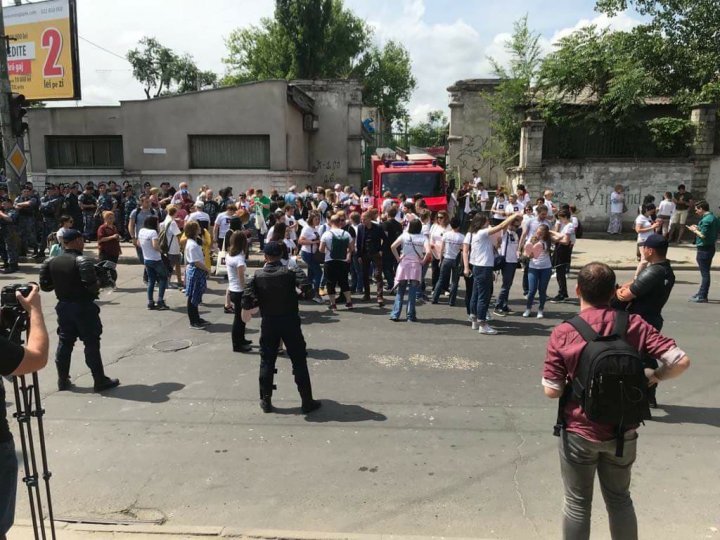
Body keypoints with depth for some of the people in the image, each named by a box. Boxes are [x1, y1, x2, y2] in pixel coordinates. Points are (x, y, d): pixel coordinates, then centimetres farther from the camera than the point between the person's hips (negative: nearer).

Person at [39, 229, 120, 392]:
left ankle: (63, 380, 24)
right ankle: (100, 381, 7)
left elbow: (45, 286, 5)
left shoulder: (52, 262, 3)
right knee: (92, 344, 0)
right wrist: (98, 284, -6)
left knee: (64, 342, 16)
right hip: (84, 307, -7)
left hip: (64, 306, 7)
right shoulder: (82, 261, -18)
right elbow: (92, 286, -27)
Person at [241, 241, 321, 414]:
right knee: (299, 361, 6)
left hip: (269, 323, 2)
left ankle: (266, 401, 21)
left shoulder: (257, 275, -5)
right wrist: (307, 294, 0)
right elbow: (307, 290, -21)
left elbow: (247, 299, -11)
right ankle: (307, 402, 11)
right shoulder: (291, 271, -10)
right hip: (290, 321, -1)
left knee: (267, 362, 14)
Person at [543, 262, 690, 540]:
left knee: (577, 503, 16)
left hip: (579, 432, -2)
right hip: (623, 432, 3)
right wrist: (651, 377, 4)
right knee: (619, 498, 24)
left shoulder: (563, 333, -17)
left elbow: (552, 391, -16)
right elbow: (680, 361, -14)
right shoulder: (634, 325, -10)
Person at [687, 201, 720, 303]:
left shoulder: (705, 220, -19)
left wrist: (695, 230, -6)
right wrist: (698, 228, 13)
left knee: (704, 273, -5)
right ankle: (701, 293, 26)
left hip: (704, 249, -10)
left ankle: (702, 297, 0)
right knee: (705, 272, 17)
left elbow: (703, 235, -24)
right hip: (711, 247, 10)